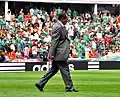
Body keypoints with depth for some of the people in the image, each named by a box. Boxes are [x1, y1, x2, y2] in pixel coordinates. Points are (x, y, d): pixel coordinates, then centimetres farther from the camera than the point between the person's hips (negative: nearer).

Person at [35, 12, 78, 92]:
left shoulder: (61, 26, 16)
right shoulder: (58, 27, -16)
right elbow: (54, 41, -19)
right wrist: (52, 54, -21)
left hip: (59, 54, 11)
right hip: (59, 54, -11)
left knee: (53, 70, 14)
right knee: (65, 70, -3)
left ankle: (40, 84, 16)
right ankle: (69, 87, 5)